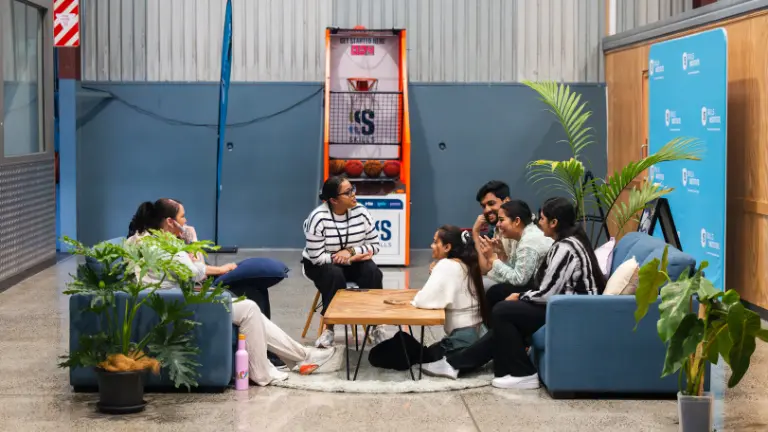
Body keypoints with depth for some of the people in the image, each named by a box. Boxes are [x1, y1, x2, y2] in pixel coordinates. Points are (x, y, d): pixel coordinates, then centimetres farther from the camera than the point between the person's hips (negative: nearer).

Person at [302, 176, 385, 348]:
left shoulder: (361, 212, -11)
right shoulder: (318, 218, -23)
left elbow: (374, 245, -7)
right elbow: (317, 257, -24)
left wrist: (351, 252, -24)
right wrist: (350, 260, -24)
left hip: (352, 261, 3)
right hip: (320, 265, -3)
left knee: (372, 272, -27)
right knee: (335, 275, -36)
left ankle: (376, 324, -18)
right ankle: (329, 328, -24)